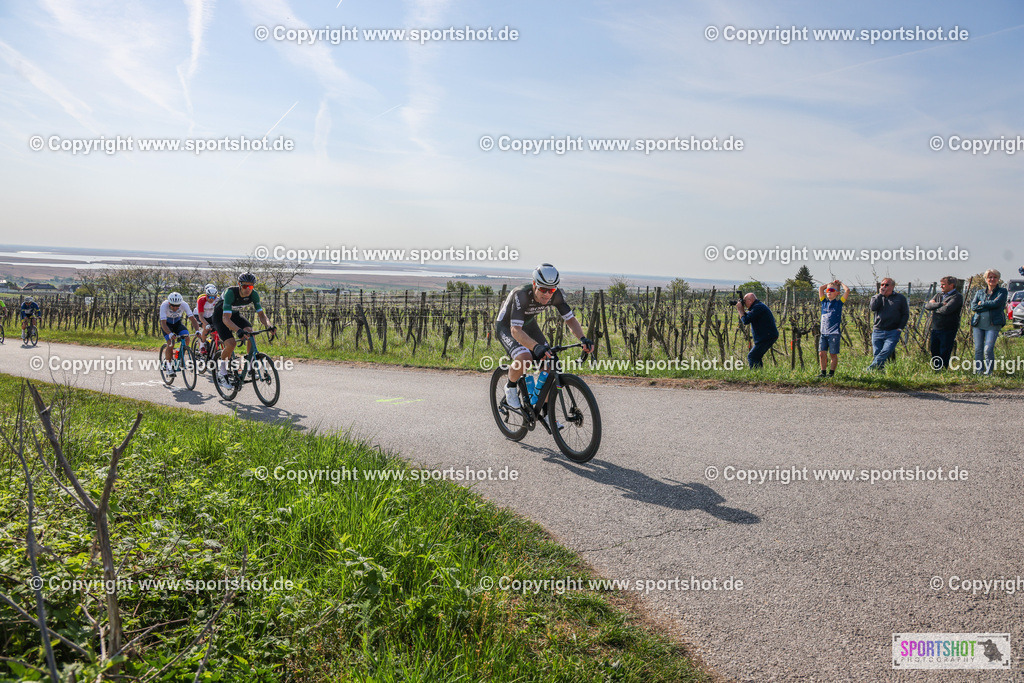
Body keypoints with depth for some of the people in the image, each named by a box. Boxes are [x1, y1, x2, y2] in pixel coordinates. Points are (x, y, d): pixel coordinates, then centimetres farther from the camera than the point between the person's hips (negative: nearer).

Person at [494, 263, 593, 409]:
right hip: (506, 326, -5)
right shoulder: (521, 295, -38)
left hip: (528, 324, 5)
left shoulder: (556, 295, -23)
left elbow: (570, 319, -14)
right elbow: (515, 330, -45)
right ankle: (510, 387, -1)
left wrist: (583, 339, -34)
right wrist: (536, 347, -61)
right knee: (524, 358, -33)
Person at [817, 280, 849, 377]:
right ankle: (823, 372, 10)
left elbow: (847, 290, -7)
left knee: (833, 354, 2)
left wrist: (840, 283, 9)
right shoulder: (824, 302, 12)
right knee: (822, 353, 1)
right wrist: (831, 283, 19)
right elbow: (820, 288, 17)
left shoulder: (839, 303, 2)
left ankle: (831, 372, 10)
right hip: (823, 333, 4)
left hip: (834, 333, -4)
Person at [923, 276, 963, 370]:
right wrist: (940, 304, -13)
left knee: (944, 354, -3)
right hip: (935, 330, 6)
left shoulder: (957, 296, -5)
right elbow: (927, 306, 0)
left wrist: (934, 308, -2)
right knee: (934, 353, 9)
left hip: (948, 330, -6)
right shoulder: (938, 296, 16)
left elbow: (946, 310, -19)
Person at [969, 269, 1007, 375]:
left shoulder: (1002, 291, 7)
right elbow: (973, 307, 1)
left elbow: (996, 303, -11)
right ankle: (978, 372, 8)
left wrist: (981, 304, -2)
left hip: (993, 324, -4)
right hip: (978, 323, 4)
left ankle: (988, 373, -6)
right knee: (978, 349, 1)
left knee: (988, 349, -14)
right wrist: (989, 305, -7)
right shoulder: (979, 292, 16)